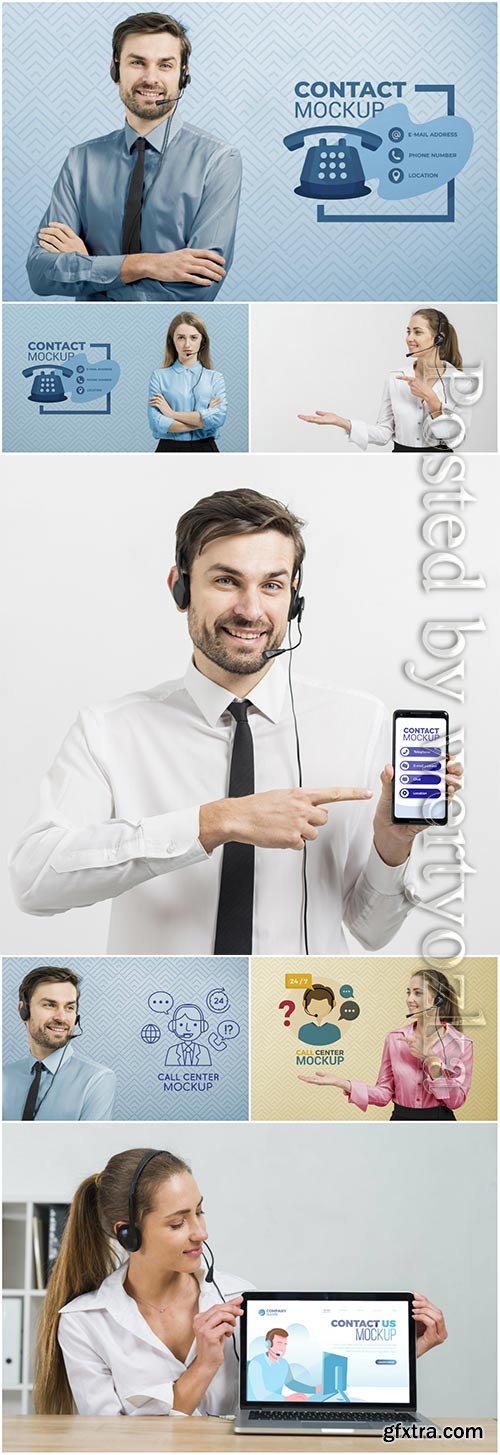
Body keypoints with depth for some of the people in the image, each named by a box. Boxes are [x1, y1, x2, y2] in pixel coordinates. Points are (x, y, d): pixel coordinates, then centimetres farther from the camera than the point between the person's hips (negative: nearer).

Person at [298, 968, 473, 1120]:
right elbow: (385, 1093, -1)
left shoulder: (461, 1043, -8)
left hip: (440, 1119, -2)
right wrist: (343, 1083, -13)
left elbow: (456, 1100, -11)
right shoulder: (395, 1038, -2)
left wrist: (431, 1060, -19)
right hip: (401, 1118, 2)